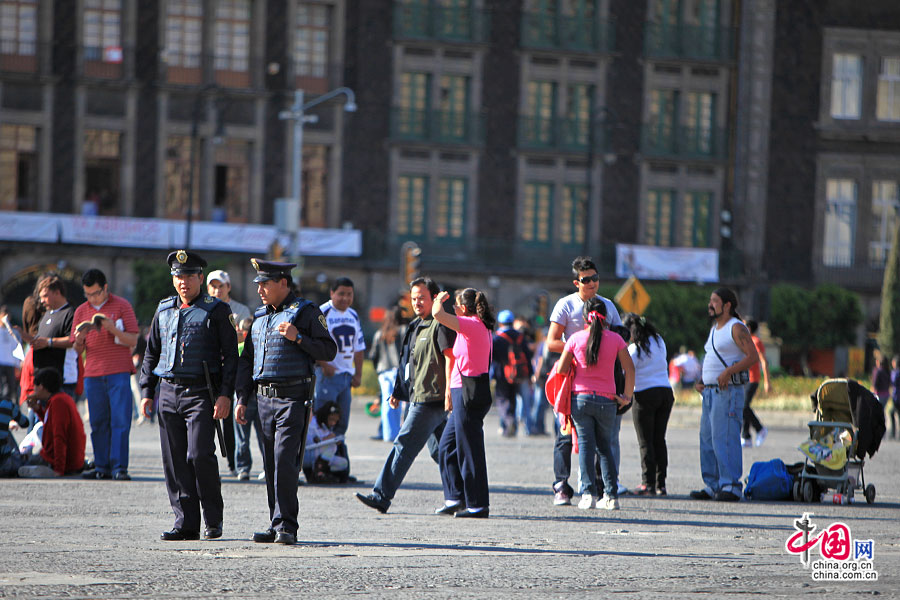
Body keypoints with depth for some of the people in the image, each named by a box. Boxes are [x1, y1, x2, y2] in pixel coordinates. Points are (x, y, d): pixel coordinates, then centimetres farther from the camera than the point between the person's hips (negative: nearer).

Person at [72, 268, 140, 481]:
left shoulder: (121, 306, 3)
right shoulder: (81, 311, 13)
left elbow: (133, 341, -1)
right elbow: (78, 350, 14)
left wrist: (113, 329, -17)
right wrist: (79, 341, -10)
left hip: (119, 373, -3)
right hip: (92, 374, 3)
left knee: (120, 421, -8)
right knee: (98, 423, 1)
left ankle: (119, 467, -9)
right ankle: (102, 467, 4)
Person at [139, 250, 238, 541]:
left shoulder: (216, 311, 0)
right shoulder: (164, 310, 15)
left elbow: (230, 355, -3)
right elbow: (151, 352, 21)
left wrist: (225, 394, -11)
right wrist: (147, 392, 13)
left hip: (201, 393, -5)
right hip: (169, 393, 5)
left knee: (199, 455, -14)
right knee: (174, 460, 2)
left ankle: (213, 520, 1)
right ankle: (186, 523, 6)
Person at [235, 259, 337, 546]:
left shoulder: (306, 312, -2)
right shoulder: (260, 317, 17)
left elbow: (329, 350, -5)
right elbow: (247, 359, 21)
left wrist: (298, 338, -18)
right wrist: (242, 399, 15)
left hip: (293, 398, -7)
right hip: (265, 398, 7)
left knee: (285, 462, -14)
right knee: (271, 465, 6)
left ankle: (286, 527, -11)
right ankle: (277, 527, 11)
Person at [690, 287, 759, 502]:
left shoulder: (736, 328, -8)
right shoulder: (715, 329, 20)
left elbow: (752, 356, -18)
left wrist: (728, 371, -28)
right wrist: (702, 381, 14)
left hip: (727, 391, -10)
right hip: (710, 391, 10)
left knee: (725, 439, -14)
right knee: (707, 440, 8)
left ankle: (731, 486, -14)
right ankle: (712, 486, 12)